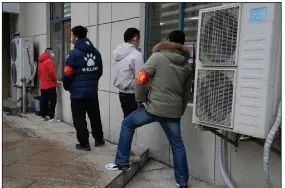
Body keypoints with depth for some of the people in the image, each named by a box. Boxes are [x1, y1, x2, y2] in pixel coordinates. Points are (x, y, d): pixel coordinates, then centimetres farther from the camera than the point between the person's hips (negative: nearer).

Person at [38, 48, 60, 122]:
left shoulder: (41, 61, 14)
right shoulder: (49, 61, -14)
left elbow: (39, 73, 18)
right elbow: (52, 73, -20)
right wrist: (55, 80, -5)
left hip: (42, 85, 9)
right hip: (50, 85, -9)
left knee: (43, 101, 11)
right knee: (52, 101, -6)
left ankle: (43, 116, 17)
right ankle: (51, 117, -7)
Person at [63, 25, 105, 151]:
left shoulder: (73, 54, -14)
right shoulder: (96, 52, 6)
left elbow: (67, 75, -13)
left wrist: (67, 87, 5)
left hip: (78, 93, -6)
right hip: (93, 91, 6)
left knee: (79, 119, 6)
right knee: (95, 116, 18)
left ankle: (84, 144, 12)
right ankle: (99, 140, 30)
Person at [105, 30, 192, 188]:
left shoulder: (157, 56, -4)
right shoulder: (187, 65, 11)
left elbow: (141, 79, -11)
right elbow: (187, 92, 16)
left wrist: (140, 99, 2)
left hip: (154, 106, -4)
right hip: (173, 111, 5)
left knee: (127, 124, 15)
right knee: (177, 144, 14)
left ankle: (122, 162, 19)